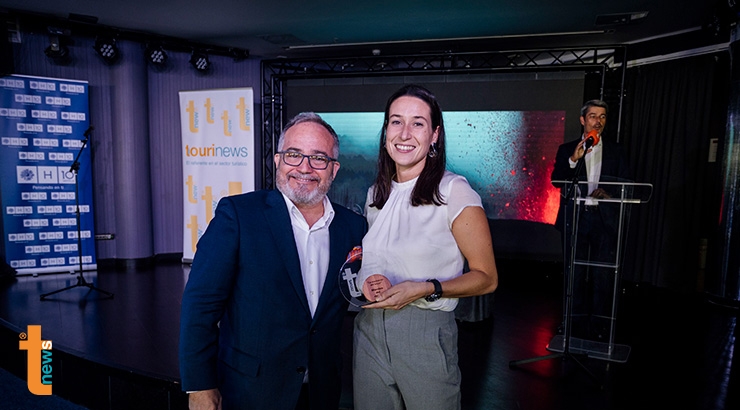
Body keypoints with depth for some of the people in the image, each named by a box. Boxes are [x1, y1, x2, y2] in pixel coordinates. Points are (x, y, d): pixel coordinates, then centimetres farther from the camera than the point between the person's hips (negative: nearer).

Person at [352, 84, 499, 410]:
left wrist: (426, 289, -22)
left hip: (425, 332, -5)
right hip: (369, 328, 5)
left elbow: (486, 278, -9)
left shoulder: (455, 192, -12)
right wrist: (368, 279, 0)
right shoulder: (376, 194, 6)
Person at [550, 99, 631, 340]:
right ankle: (576, 326, 17)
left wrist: (608, 192, -14)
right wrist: (573, 160, -19)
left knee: (603, 274, 1)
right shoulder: (567, 149, 8)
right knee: (575, 273, 6)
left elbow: (625, 184, 6)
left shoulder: (616, 151, 12)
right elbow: (556, 180, -4)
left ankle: (599, 327, 13)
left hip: (605, 219, 1)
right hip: (574, 218, 0)